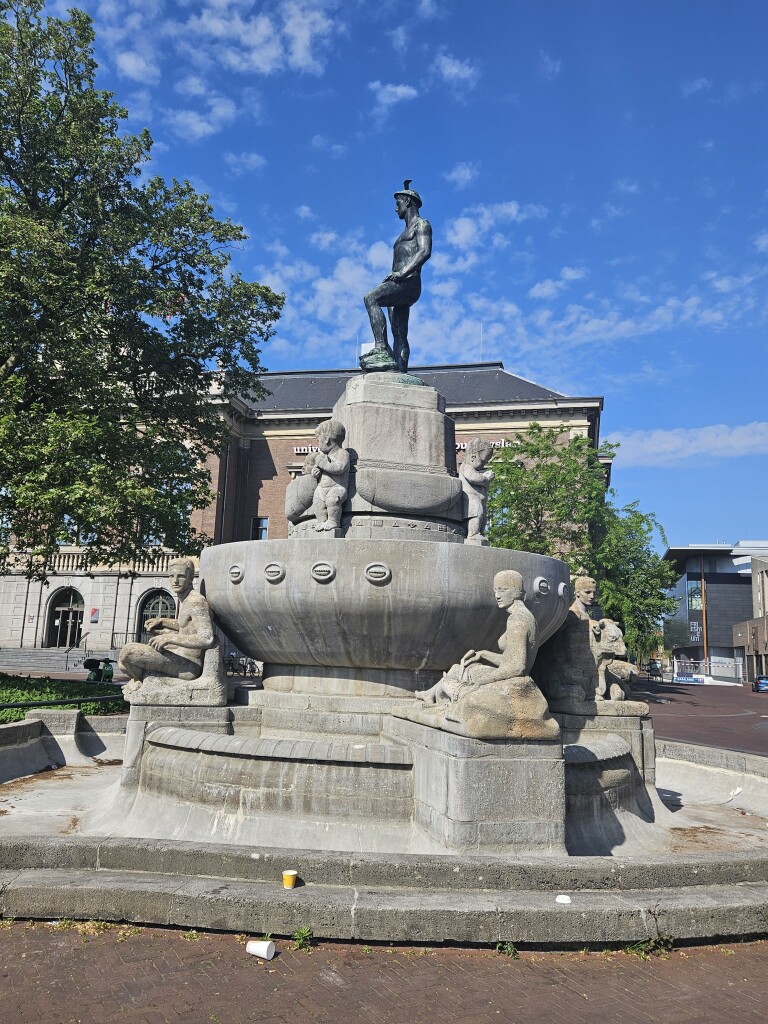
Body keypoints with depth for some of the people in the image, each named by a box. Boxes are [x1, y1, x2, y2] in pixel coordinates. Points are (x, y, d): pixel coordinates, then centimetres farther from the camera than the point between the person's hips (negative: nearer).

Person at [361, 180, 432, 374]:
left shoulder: (421, 224, 6)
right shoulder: (406, 232, 33)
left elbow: (425, 251, -12)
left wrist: (402, 272, -22)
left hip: (409, 282, -9)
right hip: (399, 285, 9)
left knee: (371, 298, -29)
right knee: (399, 336, -1)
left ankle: (381, 348, -39)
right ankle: (401, 373, -6)